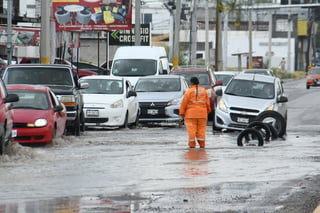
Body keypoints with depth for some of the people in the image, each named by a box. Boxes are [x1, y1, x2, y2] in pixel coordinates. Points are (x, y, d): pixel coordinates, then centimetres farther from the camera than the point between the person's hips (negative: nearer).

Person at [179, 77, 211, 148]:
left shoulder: (189, 91, -5)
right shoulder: (204, 91, 7)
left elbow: (184, 103, -5)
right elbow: (208, 102, 13)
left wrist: (181, 112, 1)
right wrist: (208, 110, 26)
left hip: (191, 114, -4)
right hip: (202, 113, 4)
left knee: (191, 129, -1)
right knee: (201, 129, 7)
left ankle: (192, 143, -4)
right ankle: (202, 144, 7)